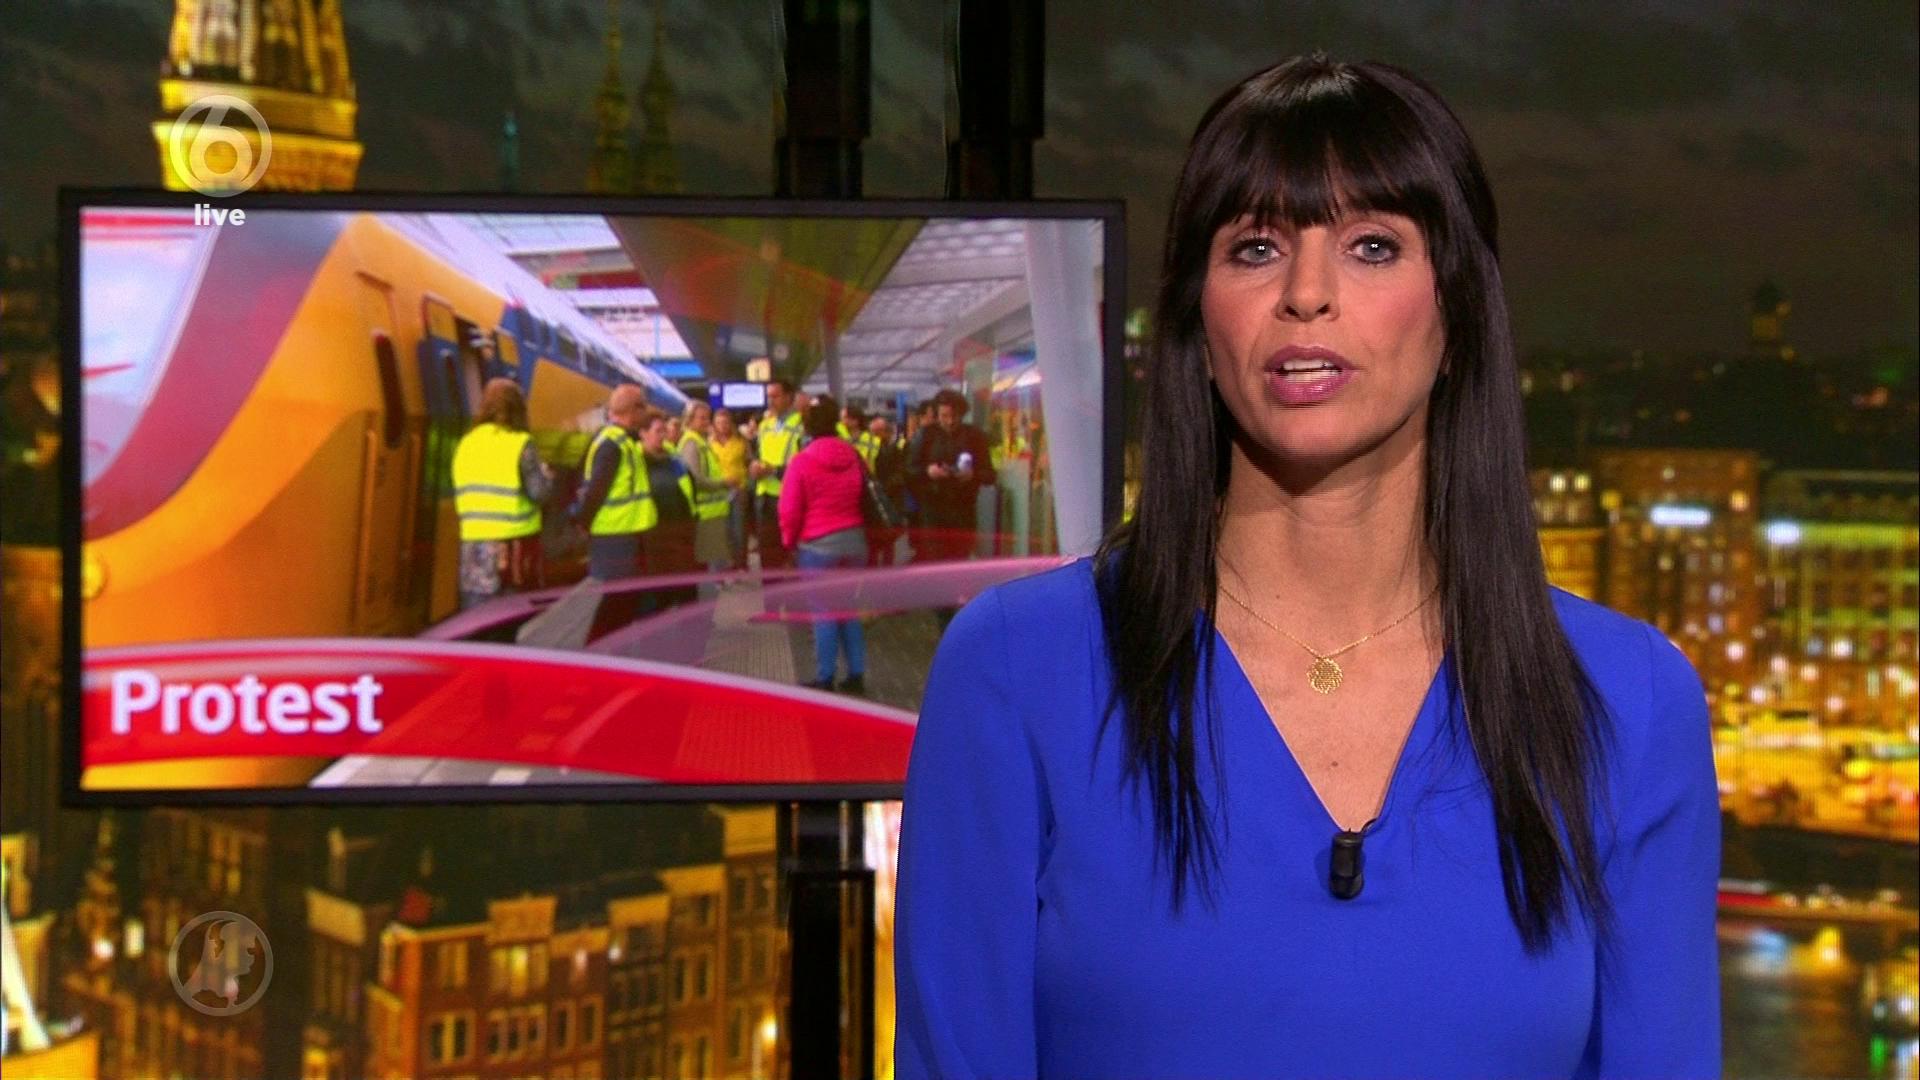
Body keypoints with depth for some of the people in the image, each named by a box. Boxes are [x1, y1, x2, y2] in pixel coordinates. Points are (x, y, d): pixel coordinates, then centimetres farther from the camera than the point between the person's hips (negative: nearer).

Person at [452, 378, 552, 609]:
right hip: (514, 544, -5)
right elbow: (540, 492, -10)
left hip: (473, 544, 5)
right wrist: (546, 474, 9)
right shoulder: (520, 445, -8)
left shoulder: (465, 445, 11)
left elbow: (459, 496, 14)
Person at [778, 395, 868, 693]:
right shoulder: (854, 457, 4)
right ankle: (856, 675, 12)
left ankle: (824, 679, 4)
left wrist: (789, 540, 7)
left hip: (818, 544, -5)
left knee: (824, 612, 1)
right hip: (854, 539, 5)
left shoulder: (802, 461, -11)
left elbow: (790, 509, -9)